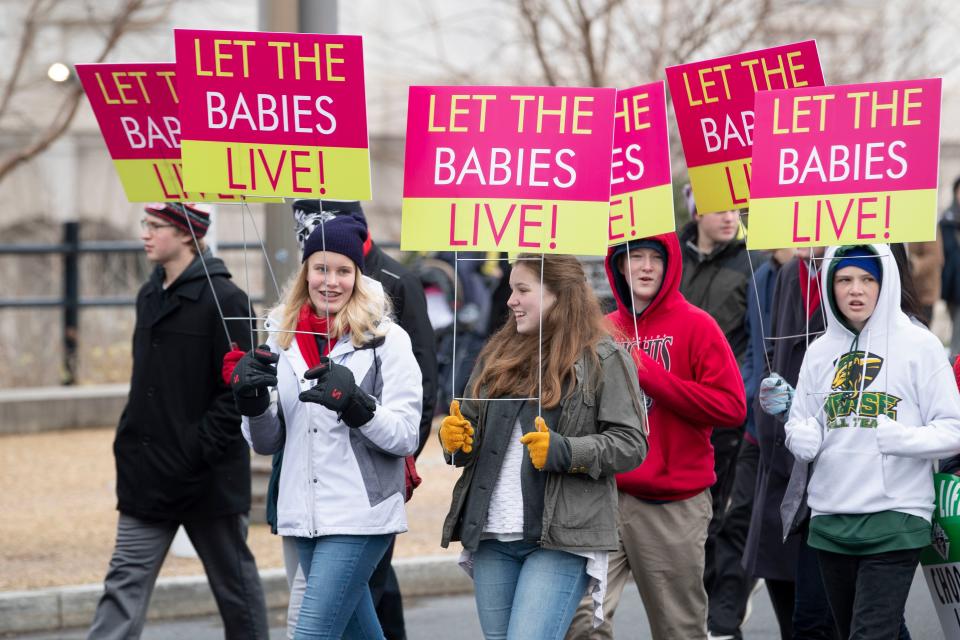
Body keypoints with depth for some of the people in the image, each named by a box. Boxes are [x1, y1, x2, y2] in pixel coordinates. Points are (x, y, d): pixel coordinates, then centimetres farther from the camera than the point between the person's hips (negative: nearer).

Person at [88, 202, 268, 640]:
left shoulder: (223, 299, -12)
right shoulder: (149, 296, 11)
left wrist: (198, 449, -19)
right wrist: (128, 440, 11)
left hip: (209, 478, -7)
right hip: (149, 473, 7)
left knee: (233, 579, 9)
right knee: (126, 578, -1)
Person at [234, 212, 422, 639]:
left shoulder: (386, 338, -5)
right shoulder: (283, 338, 10)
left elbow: (406, 436, -8)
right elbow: (267, 443, 13)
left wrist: (355, 405, -25)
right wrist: (251, 400, -7)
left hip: (360, 516, -6)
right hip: (306, 515, 6)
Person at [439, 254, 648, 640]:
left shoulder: (603, 359, -2)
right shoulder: (498, 355, 15)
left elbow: (631, 444, -7)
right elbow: (470, 429, 24)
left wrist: (564, 452, -20)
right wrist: (456, 440, 1)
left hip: (561, 540, -6)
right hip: (491, 538, 7)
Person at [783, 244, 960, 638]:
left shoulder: (918, 345, -2)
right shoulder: (821, 352, 11)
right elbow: (801, 426, 17)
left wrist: (899, 439, -20)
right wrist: (801, 437, -5)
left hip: (895, 520, -5)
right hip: (830, 520, 5)